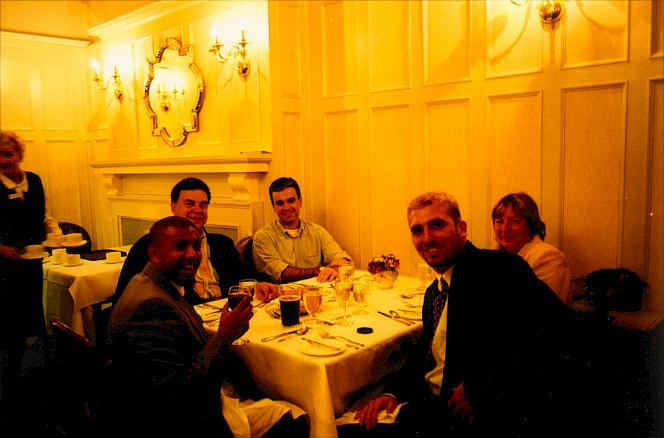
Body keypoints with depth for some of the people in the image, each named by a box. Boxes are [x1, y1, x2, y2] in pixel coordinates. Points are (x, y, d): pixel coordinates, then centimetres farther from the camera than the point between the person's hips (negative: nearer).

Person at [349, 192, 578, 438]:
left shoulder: (498, 267, -12)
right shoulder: (433, 292, 16)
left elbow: (553, 323, -25)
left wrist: (478, 388, -23)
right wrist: (392, 392, 3)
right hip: (430, 408, 8)